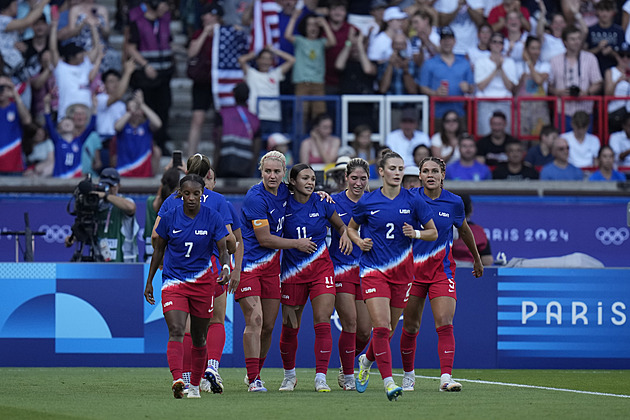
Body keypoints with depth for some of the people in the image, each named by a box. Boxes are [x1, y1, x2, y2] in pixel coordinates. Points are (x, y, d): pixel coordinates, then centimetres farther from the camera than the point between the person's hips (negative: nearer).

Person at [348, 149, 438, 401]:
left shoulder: (413, 201, -1)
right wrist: (360, 242, -5)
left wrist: (415, 233, -13)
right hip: (373, 269, -2)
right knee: (381, 327, -16)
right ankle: (388, 382, -17)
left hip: (402, 271, 2)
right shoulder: (367, 202, -1)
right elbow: (351, 228, 16)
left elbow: (433, 233, 7)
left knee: (388, 330, 12)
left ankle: (366, 361, 42)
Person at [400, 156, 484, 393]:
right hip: (413, 268, 0)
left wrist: (477, 259, 27)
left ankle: (446, 377, -18)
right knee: (410, 327, 6)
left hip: (442, 269, 0)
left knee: (445, 324, -13)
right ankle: (408, 374, 24)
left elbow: (464, 231, 17)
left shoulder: (454, 203, -1)